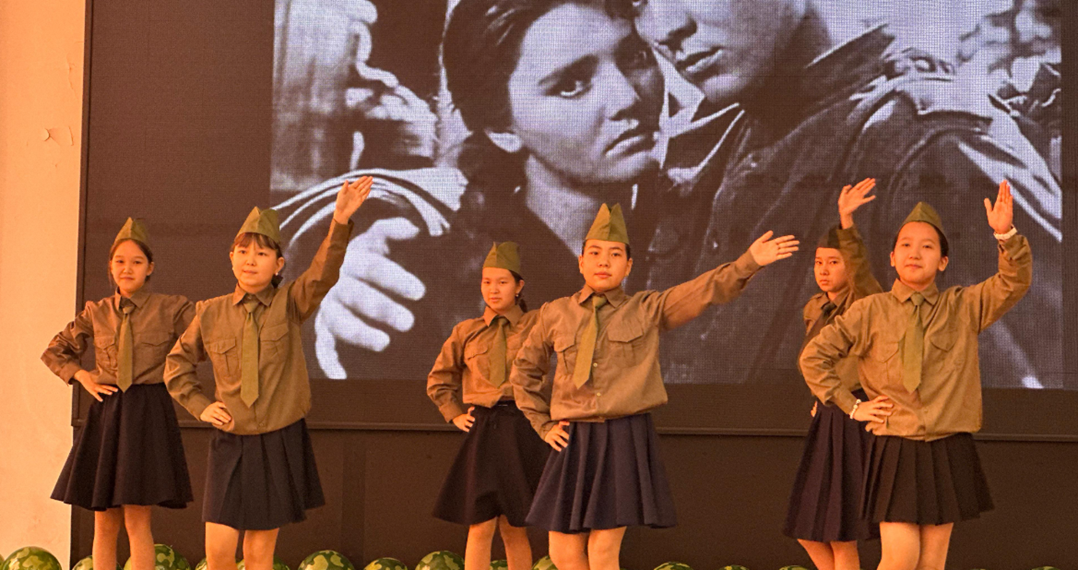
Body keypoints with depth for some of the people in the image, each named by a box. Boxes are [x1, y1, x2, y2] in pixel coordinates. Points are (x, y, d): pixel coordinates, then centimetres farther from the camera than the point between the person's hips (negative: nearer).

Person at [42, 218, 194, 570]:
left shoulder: (171, 309, 0)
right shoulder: (96, 313, 9)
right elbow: (54, 352, 19)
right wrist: (82, 377, 8)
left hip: (148, 414, -4)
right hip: (106, 413, 4)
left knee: (137, 520, -8)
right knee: (104, 523, 5)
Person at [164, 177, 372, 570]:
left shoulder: (289, 305, -1)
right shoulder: (211, 313, 3)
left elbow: (323, 274, -21)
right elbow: (177, 365, 16)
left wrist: (340, 223, -37)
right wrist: (200, 406, 1)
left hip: (279, 440, -1)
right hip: (230, 439, 1)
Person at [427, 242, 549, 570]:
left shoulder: (535, 324, 2)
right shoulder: (466, 332, 10)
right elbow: (438, 382, 22)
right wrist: (454, 415, 11)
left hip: (521, 433, -1)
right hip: (481, 434, 1)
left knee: (513, 529, 5)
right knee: (480, 528, -4)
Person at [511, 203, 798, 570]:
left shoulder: (649, 310, 5)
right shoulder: (555, 314, 9)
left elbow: (706, 290, -7)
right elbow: (525, 370, 21)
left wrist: (749, 263, -21)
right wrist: (544, 425, 13)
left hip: (625, 439, -2)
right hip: (574, 441, 2)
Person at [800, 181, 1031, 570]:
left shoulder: (963, 307, 5)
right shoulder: (870, 312, 0)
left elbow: (1015, 282, -9)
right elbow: (814, 357, 5)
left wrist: (1006, 235, -25)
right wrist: (851, 406, 1)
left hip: (948, 451, 2)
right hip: (895, 450, -2)